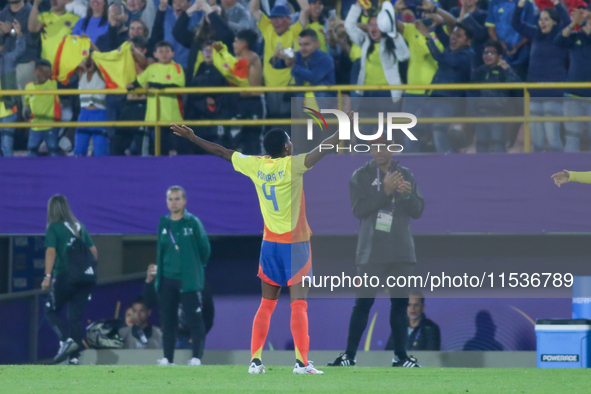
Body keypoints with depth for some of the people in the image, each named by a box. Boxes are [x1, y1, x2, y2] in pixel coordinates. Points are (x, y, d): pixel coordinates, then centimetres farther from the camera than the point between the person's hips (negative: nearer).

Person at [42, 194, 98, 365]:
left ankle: (66, 340, -14)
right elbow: (94, 251, 13)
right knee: (76, 316, 7)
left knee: (51, 311, 10)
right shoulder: (79, 227, 14)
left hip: (64, 276, -5)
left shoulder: (53, 227, -2)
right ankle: (74, 356, 2)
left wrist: (47, 276, -18)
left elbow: (51, 251, -13)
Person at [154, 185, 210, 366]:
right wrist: (159, 273, 12)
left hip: (189, 281, -5)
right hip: (167, 279, 5)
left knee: (194, 319, -5)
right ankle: (167, 357, 10)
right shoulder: (163, 223, 9)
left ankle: (197, 357, -4)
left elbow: (204, 249, 1)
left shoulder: (193, 223, -5)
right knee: (168, 319, 6)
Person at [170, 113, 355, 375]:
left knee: (267, 304, 13)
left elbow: (221, 152, 12)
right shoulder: (291, 166, -13)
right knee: (298, 304, -7)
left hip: (270, 243, 5)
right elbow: (323, 150, -21)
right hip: (295, 243, -5)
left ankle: (255, 360, 8)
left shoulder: (255, 165, 1)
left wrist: (191, 137, 23)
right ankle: (301, 362, -14)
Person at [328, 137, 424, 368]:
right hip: (371, 252, -3)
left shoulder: (406, 176, 9)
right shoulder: (361, 176, 0)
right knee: (363, 303, -4)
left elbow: (417, 211, 4)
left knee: (400, 304, 6)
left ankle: (400, 356, 12)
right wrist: (385, 192, -22)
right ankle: (349, 355, -1)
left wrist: (408, 194, -17)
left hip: (401, 252, 3)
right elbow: (358, 209, -12)